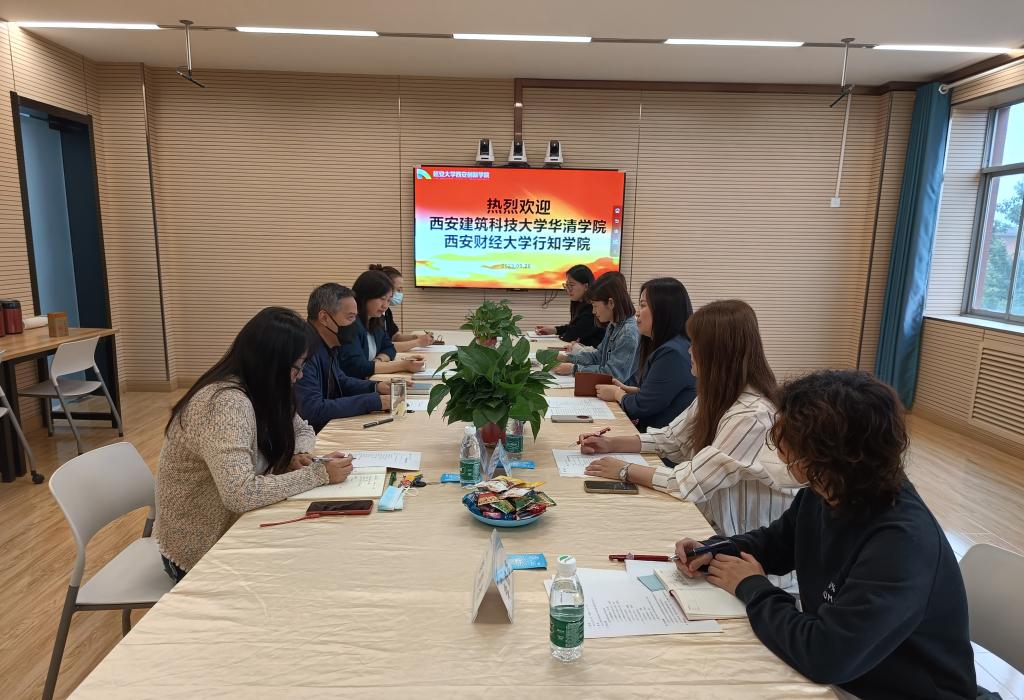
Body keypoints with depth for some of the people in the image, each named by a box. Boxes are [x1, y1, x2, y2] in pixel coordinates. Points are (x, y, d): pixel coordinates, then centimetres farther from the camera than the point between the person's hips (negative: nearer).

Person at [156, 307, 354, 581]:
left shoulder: (260, 391, -3)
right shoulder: (226, 403, -29)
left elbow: (302, 429, 12)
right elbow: (241, 494, -37)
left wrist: (297, 456, -10)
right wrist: (318, 474, -29)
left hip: (230, 528, 7)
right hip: (203, 551, -7)